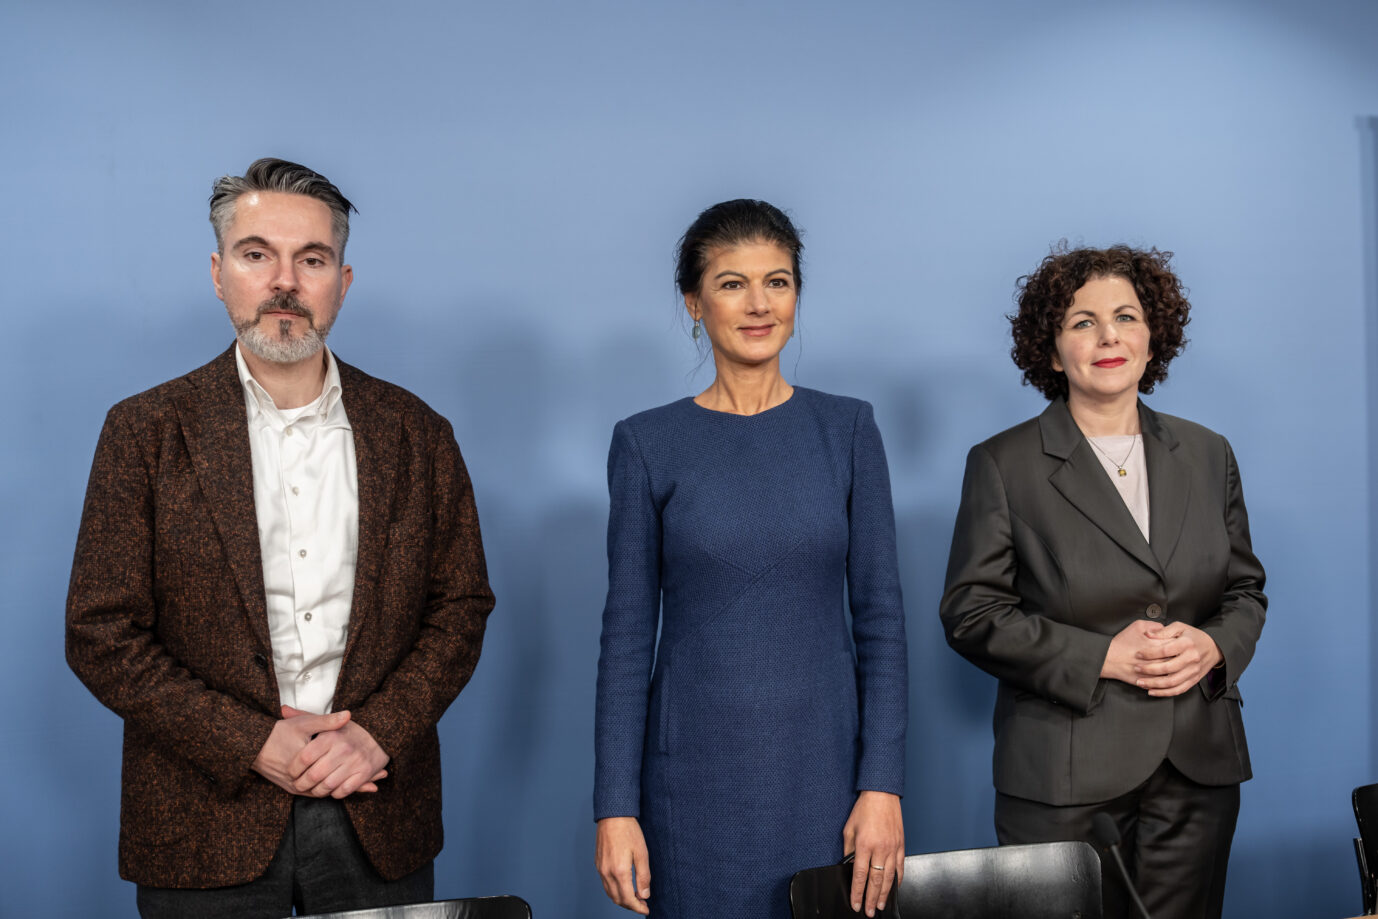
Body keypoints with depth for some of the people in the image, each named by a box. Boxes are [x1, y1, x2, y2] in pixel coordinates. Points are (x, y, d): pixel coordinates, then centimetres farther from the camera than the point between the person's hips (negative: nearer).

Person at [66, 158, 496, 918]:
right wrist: (255, 744, -12)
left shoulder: (415, 434, 4)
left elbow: (461, 605, 5)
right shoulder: (147, 430, -1)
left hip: (378, 816, 2)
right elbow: (101, 634, -4)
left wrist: (378, 731, -9)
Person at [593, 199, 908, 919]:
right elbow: (627, 632, 0)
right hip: (695, 773, -1)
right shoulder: (647, 443, 0)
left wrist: (882, 784, -6)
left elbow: (881, 616, 1)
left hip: (823, 763, 1)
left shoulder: (846, 429, 2)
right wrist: (615, 806, -4)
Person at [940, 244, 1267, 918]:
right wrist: (1102, 656, -16)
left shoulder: (1207, 455, 10)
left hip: (1200, 771, 4)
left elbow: (1246, 589, 15)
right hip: (1064, 779, -4)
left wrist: (1213, 646, -8)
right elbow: (972, 615, -6)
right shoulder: (1002, 464, -3)